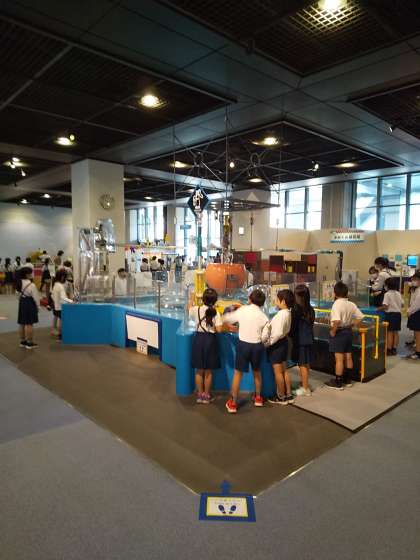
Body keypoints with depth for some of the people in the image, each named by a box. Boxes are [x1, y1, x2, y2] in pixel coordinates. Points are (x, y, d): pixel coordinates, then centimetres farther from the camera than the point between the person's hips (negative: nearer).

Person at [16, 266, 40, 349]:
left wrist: (22, 302, 17)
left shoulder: (19, 283, 5)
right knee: (29, 324, -3)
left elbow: (19, 294, 10)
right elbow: (35, 297, -14)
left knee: (22, 323, 14)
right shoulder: (31, 285, -19)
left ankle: (23, 341, 25)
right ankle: (29, 343, 2)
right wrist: (38, 306, -1)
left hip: (22, 303, 8)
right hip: (30, 304, -8)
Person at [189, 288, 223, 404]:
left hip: (198, 339, 1)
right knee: (208, 371, 12)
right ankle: (207, 396, 22)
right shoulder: (216, 313, -11)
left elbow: (189, 313, 16)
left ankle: (200, 395, 22)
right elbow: (219, 330, -15)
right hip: (210, 340, -1)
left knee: (199, 371, 14)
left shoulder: (196, 309, -6)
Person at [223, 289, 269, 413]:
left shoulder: (242, 310, -3)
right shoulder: (262, 315, -3)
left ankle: (233, 403, 8)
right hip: (257, 345, 2)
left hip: (243, 344, -1)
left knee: (238, 373, 6)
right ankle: (258, 398, 38)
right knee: (257, 371, 23)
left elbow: (226, 318, 8)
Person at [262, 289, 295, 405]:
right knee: (284, 370, 19)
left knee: (278, 372, 6)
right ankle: (288, 395, 30)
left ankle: (281, 397, 20)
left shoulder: (281, 314, -24)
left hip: (276, 344, -9)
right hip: (283, 342, 9)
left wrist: (269, 342, -18)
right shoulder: (287, 313, 4)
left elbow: (278, 333, -28)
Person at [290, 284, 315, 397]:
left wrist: (290, 335, 6)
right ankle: (305, 385, 30)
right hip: (309, 340, 6)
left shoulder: (296, 309, -18)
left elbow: (293, 326, -12)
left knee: (302, 365, 4)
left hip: (300, 341, -6)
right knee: (306, 364, 17)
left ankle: (305, 389, 12)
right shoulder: (310, 309, 1)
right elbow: (310, 325, 7)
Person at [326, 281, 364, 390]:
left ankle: (338, 383, 8)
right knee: (348, 357, 16)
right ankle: (347, 380, 29)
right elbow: (360, 317, 5)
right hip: (348, 332, 7)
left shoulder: (337, 304, -20)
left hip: (339, 332, -7)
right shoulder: (351, 304, 1)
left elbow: (337, 321, -32)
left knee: (339, 359, 0)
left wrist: (333, 331, -18)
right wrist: (351, 325, 10)